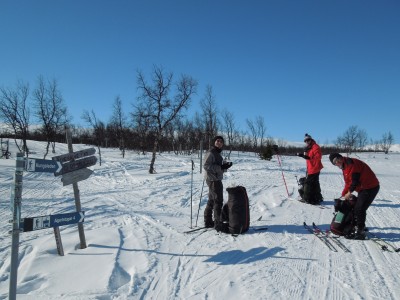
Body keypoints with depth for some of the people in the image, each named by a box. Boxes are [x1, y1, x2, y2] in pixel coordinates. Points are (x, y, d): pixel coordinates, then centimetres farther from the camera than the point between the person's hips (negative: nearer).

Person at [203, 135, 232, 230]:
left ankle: (208, 222, 26)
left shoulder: (217, 153, 16)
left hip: (216, 179, 10)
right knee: (218, 201, -8)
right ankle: (218, 223, -2)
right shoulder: (211, 153, -14)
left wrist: (225, 166, 1)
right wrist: (220, 167, -24)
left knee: (211, 201, 16)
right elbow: (206, 166, -22)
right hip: (213, 180, -10)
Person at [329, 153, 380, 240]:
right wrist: (344, 195, 6)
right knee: (357, 209, 16)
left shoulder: (351, 163, -20)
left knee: (359, 209, -11)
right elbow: (348, 183, 15)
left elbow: (355, 180, -24)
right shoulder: (345, 167, 12)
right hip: (363, 188, 10)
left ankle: (360, 233, -4)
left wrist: (350, 192, -12)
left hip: (371, 188, -10)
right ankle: (360, 228, 30)